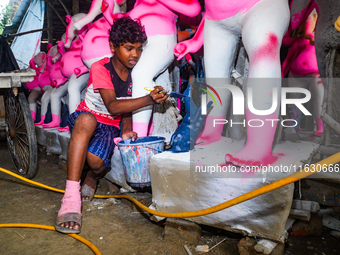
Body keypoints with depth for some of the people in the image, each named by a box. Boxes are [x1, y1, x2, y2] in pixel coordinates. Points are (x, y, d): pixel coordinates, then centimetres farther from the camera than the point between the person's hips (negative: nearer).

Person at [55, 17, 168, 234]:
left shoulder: (133, 74, 1)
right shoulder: (101, 68, -14)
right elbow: (112, 106, -27)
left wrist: (126, 130, -11)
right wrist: (149, 100, -38)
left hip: (110, 127, 3)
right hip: (84, 119, -3)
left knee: (97, 161, -30)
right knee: (87, 120, -42)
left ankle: (92, 178, 13)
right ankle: (71, 197, -41)